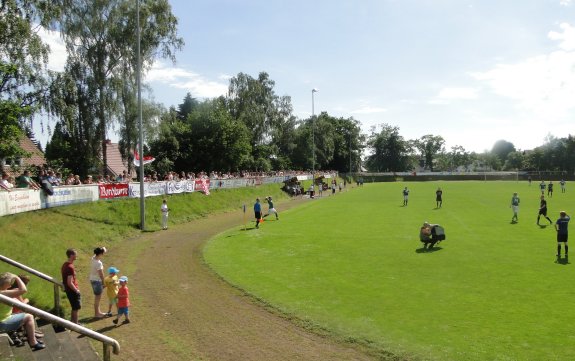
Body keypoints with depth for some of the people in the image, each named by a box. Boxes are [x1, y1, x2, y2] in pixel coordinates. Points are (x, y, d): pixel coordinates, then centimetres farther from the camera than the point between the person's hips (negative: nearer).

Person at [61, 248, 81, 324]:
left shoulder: (65, 265, 6)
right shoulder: (70, 267, -25)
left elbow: (65, 280, 15)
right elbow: (70, 283, -26)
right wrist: (76, 290, -16)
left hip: (68, 290, 9)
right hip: (72, 291, -9)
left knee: (74, 307, 22)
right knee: (76, 308, 4)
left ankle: (72, 323, 32)